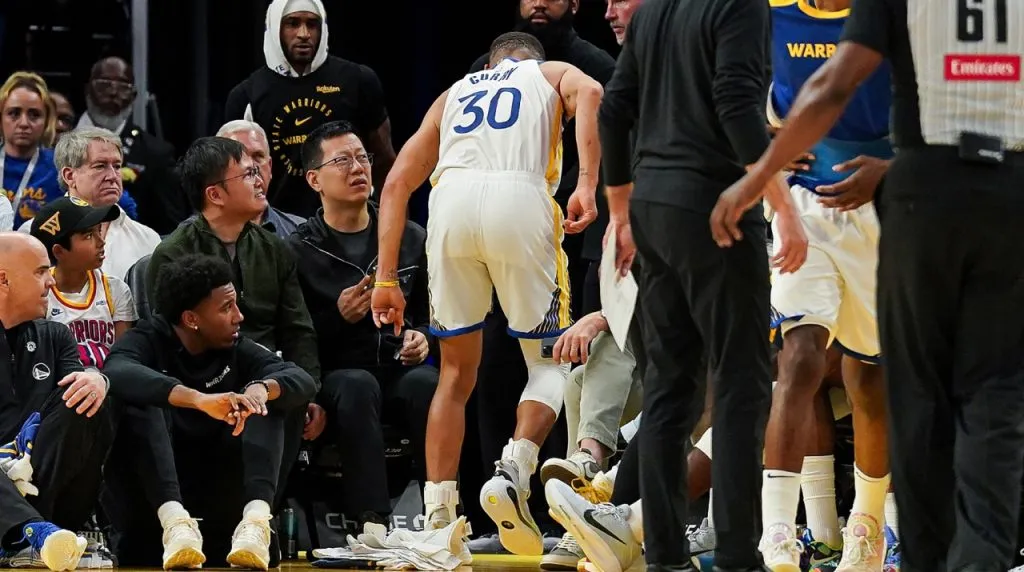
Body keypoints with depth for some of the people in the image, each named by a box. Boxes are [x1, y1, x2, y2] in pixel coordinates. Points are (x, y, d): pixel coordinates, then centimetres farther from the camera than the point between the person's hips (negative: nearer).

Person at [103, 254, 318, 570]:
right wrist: (199, 399, -41)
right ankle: (174, 520, -46)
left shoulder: (236, 349, 8)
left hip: (223, 496, 3)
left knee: (270, 403, -11)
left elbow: (304, 381, -8)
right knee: (145, 402, -24)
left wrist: (262, 387, -31)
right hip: (156, 497, -3)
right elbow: (117, 373, -27)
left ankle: (256, 517, -36)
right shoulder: (148, 341, -2)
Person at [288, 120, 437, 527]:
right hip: (334, 375, -3)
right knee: (358, 385, -38)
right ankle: (372, 521, -48)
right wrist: (337, 318, -16)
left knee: (427, 383, -33)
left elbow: (432, 312, 24)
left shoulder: (411, 239, 16)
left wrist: (422, 337, 2)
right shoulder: (299, 251, 3)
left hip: (399, 369, 3)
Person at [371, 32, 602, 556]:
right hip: (519, 199, -2)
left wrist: (386, 280, 23)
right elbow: (588, 93, 1)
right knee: (549, 364, 12)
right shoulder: (554, 74, 28)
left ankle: (438, 518, 10)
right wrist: (587, 185, -8)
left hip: (451, 200, 3)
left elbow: (397, 183, 24)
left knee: (457, 373, 16)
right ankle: (513, 472, -13)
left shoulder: (455, 93, 35)